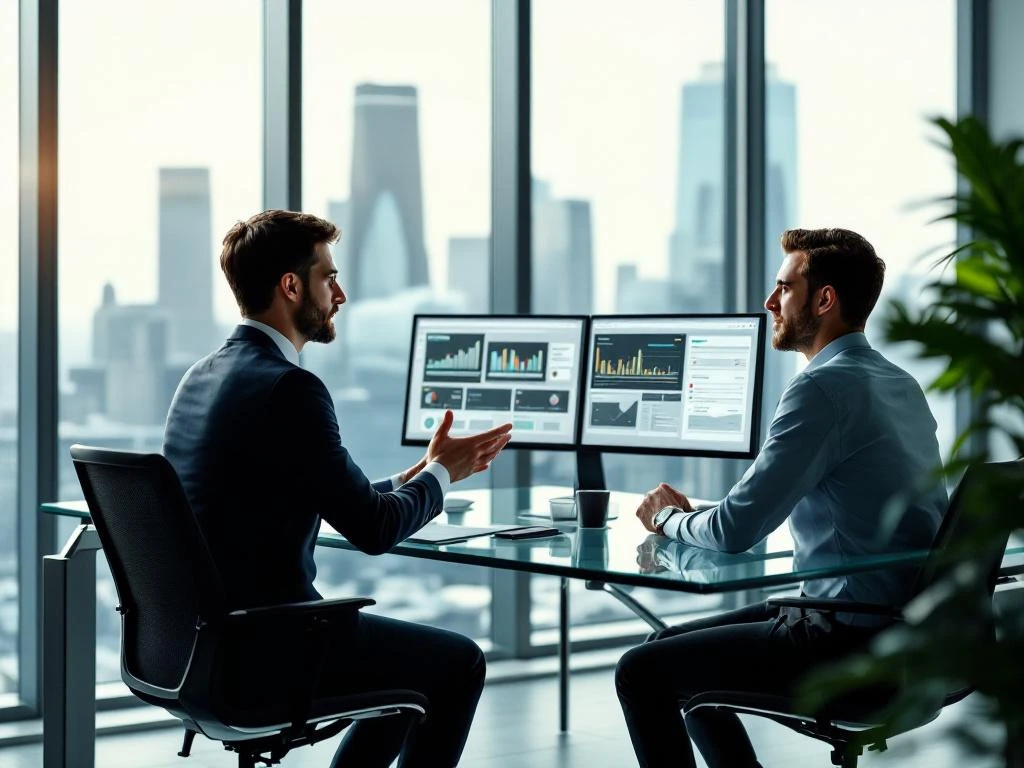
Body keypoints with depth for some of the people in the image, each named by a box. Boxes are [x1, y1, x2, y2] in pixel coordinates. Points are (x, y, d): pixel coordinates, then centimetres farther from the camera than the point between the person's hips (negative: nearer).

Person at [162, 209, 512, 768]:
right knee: (460, 662, 9)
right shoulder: (288, 387, -19)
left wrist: (419, 473, 17)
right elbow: (373, 529, -15)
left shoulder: (203, 376, 10)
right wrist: (439, 474, 3)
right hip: (265, 648, -9)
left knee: (415, 656, 26)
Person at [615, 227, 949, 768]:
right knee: (673, 647, 20)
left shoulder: (823, 389, -19)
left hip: (852, 649, -10)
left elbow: (735, 531, -20)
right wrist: (689, 513, 11)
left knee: (641, 672, -6)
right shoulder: (900, 385, 11)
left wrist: (668, 517, 2)